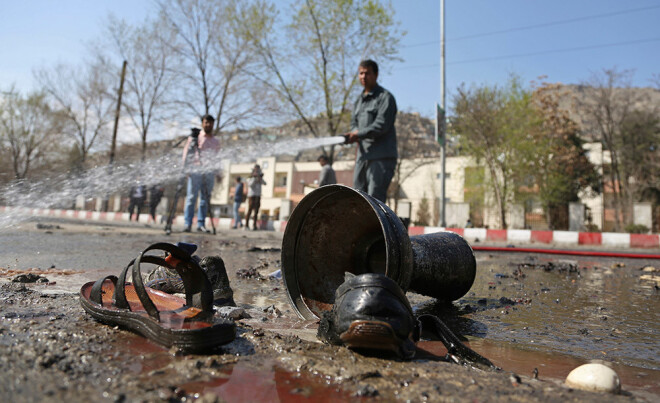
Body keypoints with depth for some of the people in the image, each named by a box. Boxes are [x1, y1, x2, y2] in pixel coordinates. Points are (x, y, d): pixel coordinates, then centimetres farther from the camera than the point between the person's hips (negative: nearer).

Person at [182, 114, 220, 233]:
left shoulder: (216, 142, 19)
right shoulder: (194, 137, 10)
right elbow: (186, 152, 5)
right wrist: (185, 167, -7)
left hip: (209, 173, 3)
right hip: (195, 171, -3)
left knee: (205, 199, 1)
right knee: (191, 197, -8)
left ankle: (201, 224, 5)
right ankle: (188, 223, -6)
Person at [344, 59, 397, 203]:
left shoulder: (385, 97, -3)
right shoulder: (359, 100, 22)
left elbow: (382, 125, -15)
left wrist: (358, 134, -14)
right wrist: (353, 133, -4)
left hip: (382, 157, -8)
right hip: (362, 156, 8)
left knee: (375, 197, -12)